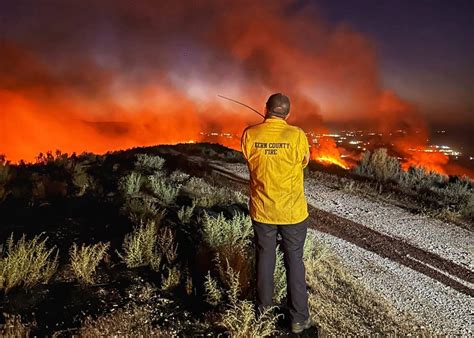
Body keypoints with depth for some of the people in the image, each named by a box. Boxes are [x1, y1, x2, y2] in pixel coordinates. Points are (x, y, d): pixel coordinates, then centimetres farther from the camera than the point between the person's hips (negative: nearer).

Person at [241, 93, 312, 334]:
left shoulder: (249, 135, -9)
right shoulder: (297, 135, -14)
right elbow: (304, 162, 3)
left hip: (262, 211, 2)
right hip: (293, 212, -2)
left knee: (265, 258, 18)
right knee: (294, 261, 12)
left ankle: (264, 310, 34)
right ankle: (299, 318, 22)